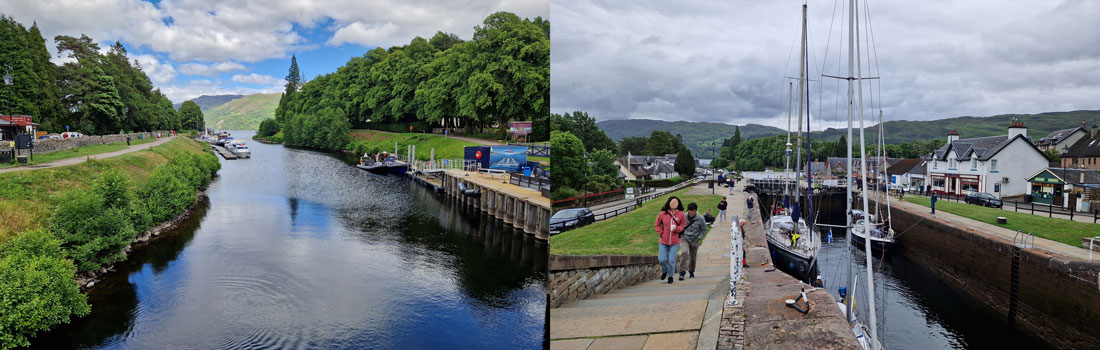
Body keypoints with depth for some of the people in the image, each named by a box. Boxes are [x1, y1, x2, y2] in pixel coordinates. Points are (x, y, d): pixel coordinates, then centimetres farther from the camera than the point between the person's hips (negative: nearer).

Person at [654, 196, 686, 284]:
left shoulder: (681, 214, -5)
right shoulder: (663, 214, -5)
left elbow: (684, 224, 6)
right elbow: (656, 224, 8)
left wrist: (677, 229, -13)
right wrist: (660, 233, -3)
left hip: (675, 242, 0)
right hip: (663, 241, 1)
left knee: (671, 260, 1)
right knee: (662, 259, -3)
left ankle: (670, 276, 24)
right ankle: (664, 271, 30)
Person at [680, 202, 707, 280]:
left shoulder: (700, 218, -10)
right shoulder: (684, 217, -11)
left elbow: (704, 229, 5)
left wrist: (699, 238, -5)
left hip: (694, 240, 1)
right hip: (684, 238, -1)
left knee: (693, 257, 11)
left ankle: (691, 272, 34)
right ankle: (682, 272, -21)